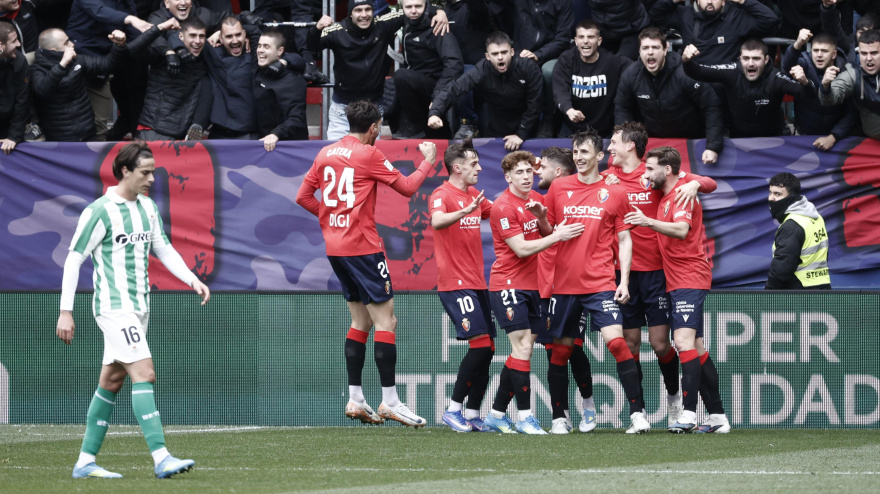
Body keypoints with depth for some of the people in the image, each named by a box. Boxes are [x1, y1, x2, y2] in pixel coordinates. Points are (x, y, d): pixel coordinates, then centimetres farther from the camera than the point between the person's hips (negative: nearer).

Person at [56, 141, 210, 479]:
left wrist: (193, 280, 4)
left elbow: (164, 250, 19)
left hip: (139, 306, 8)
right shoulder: (100, 211, -12)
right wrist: (66, 311, -11)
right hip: (114, 308, -8)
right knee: (144, 374, -17)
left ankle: (85, 463, 14)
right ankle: (161, 458, -22)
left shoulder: (147, 207, 11)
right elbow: (73, 260, -9)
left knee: (111, 382, 9)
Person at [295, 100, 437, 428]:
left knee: (361, 320, 15)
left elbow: (303, 197, 13)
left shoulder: (326, 154, 11)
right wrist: (428, 161, 10)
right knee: (385, 321, -4)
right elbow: (407, 187, -4)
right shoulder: (368, 154, -8)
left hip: (335, 247, 8)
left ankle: (355, 400, 12)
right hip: (362, 246, -8)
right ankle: (389, 401, -8)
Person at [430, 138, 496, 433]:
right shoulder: (442, 195, -10)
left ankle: (472, 415, 8)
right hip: (455, 284, -9)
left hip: (477, 283, 9)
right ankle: (453, 410, -8)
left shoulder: (475, 196, 16)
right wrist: (464, 211, -47)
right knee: (480, 344, -16)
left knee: (486, 349, 4)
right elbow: (437, 221, -30)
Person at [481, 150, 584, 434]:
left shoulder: (535, 200, 11)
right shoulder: (503, 207, -14)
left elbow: (546, 235, 14)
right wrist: (558, 235, -18)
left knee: (523, 350, 7)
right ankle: (524, 416, -11)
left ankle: (497, 414, 15)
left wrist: (542, 217, -6)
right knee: (523, 347, -14)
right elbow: (521, 249, -19)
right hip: (508, 285, -8)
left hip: (531, 286, 8)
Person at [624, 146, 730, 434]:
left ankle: (689, 414, -27)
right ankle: (717, 416, 11)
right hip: (677, 282, 10)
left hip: (690, 279, -10)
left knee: (684, 341, -20)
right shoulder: (664, 197, 19)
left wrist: (648, 222, -39)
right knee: (697, 349, 9)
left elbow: (681, 230, -26)